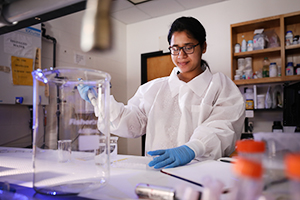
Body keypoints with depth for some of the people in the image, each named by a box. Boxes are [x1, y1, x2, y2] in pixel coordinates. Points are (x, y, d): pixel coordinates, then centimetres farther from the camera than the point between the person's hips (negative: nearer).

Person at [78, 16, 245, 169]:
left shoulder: (222, 86, 8)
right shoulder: (153, 88, 18)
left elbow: (221, 130, -9)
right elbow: (133, 124, 11)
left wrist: (190, 150, -29)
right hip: (156, 171, 4)